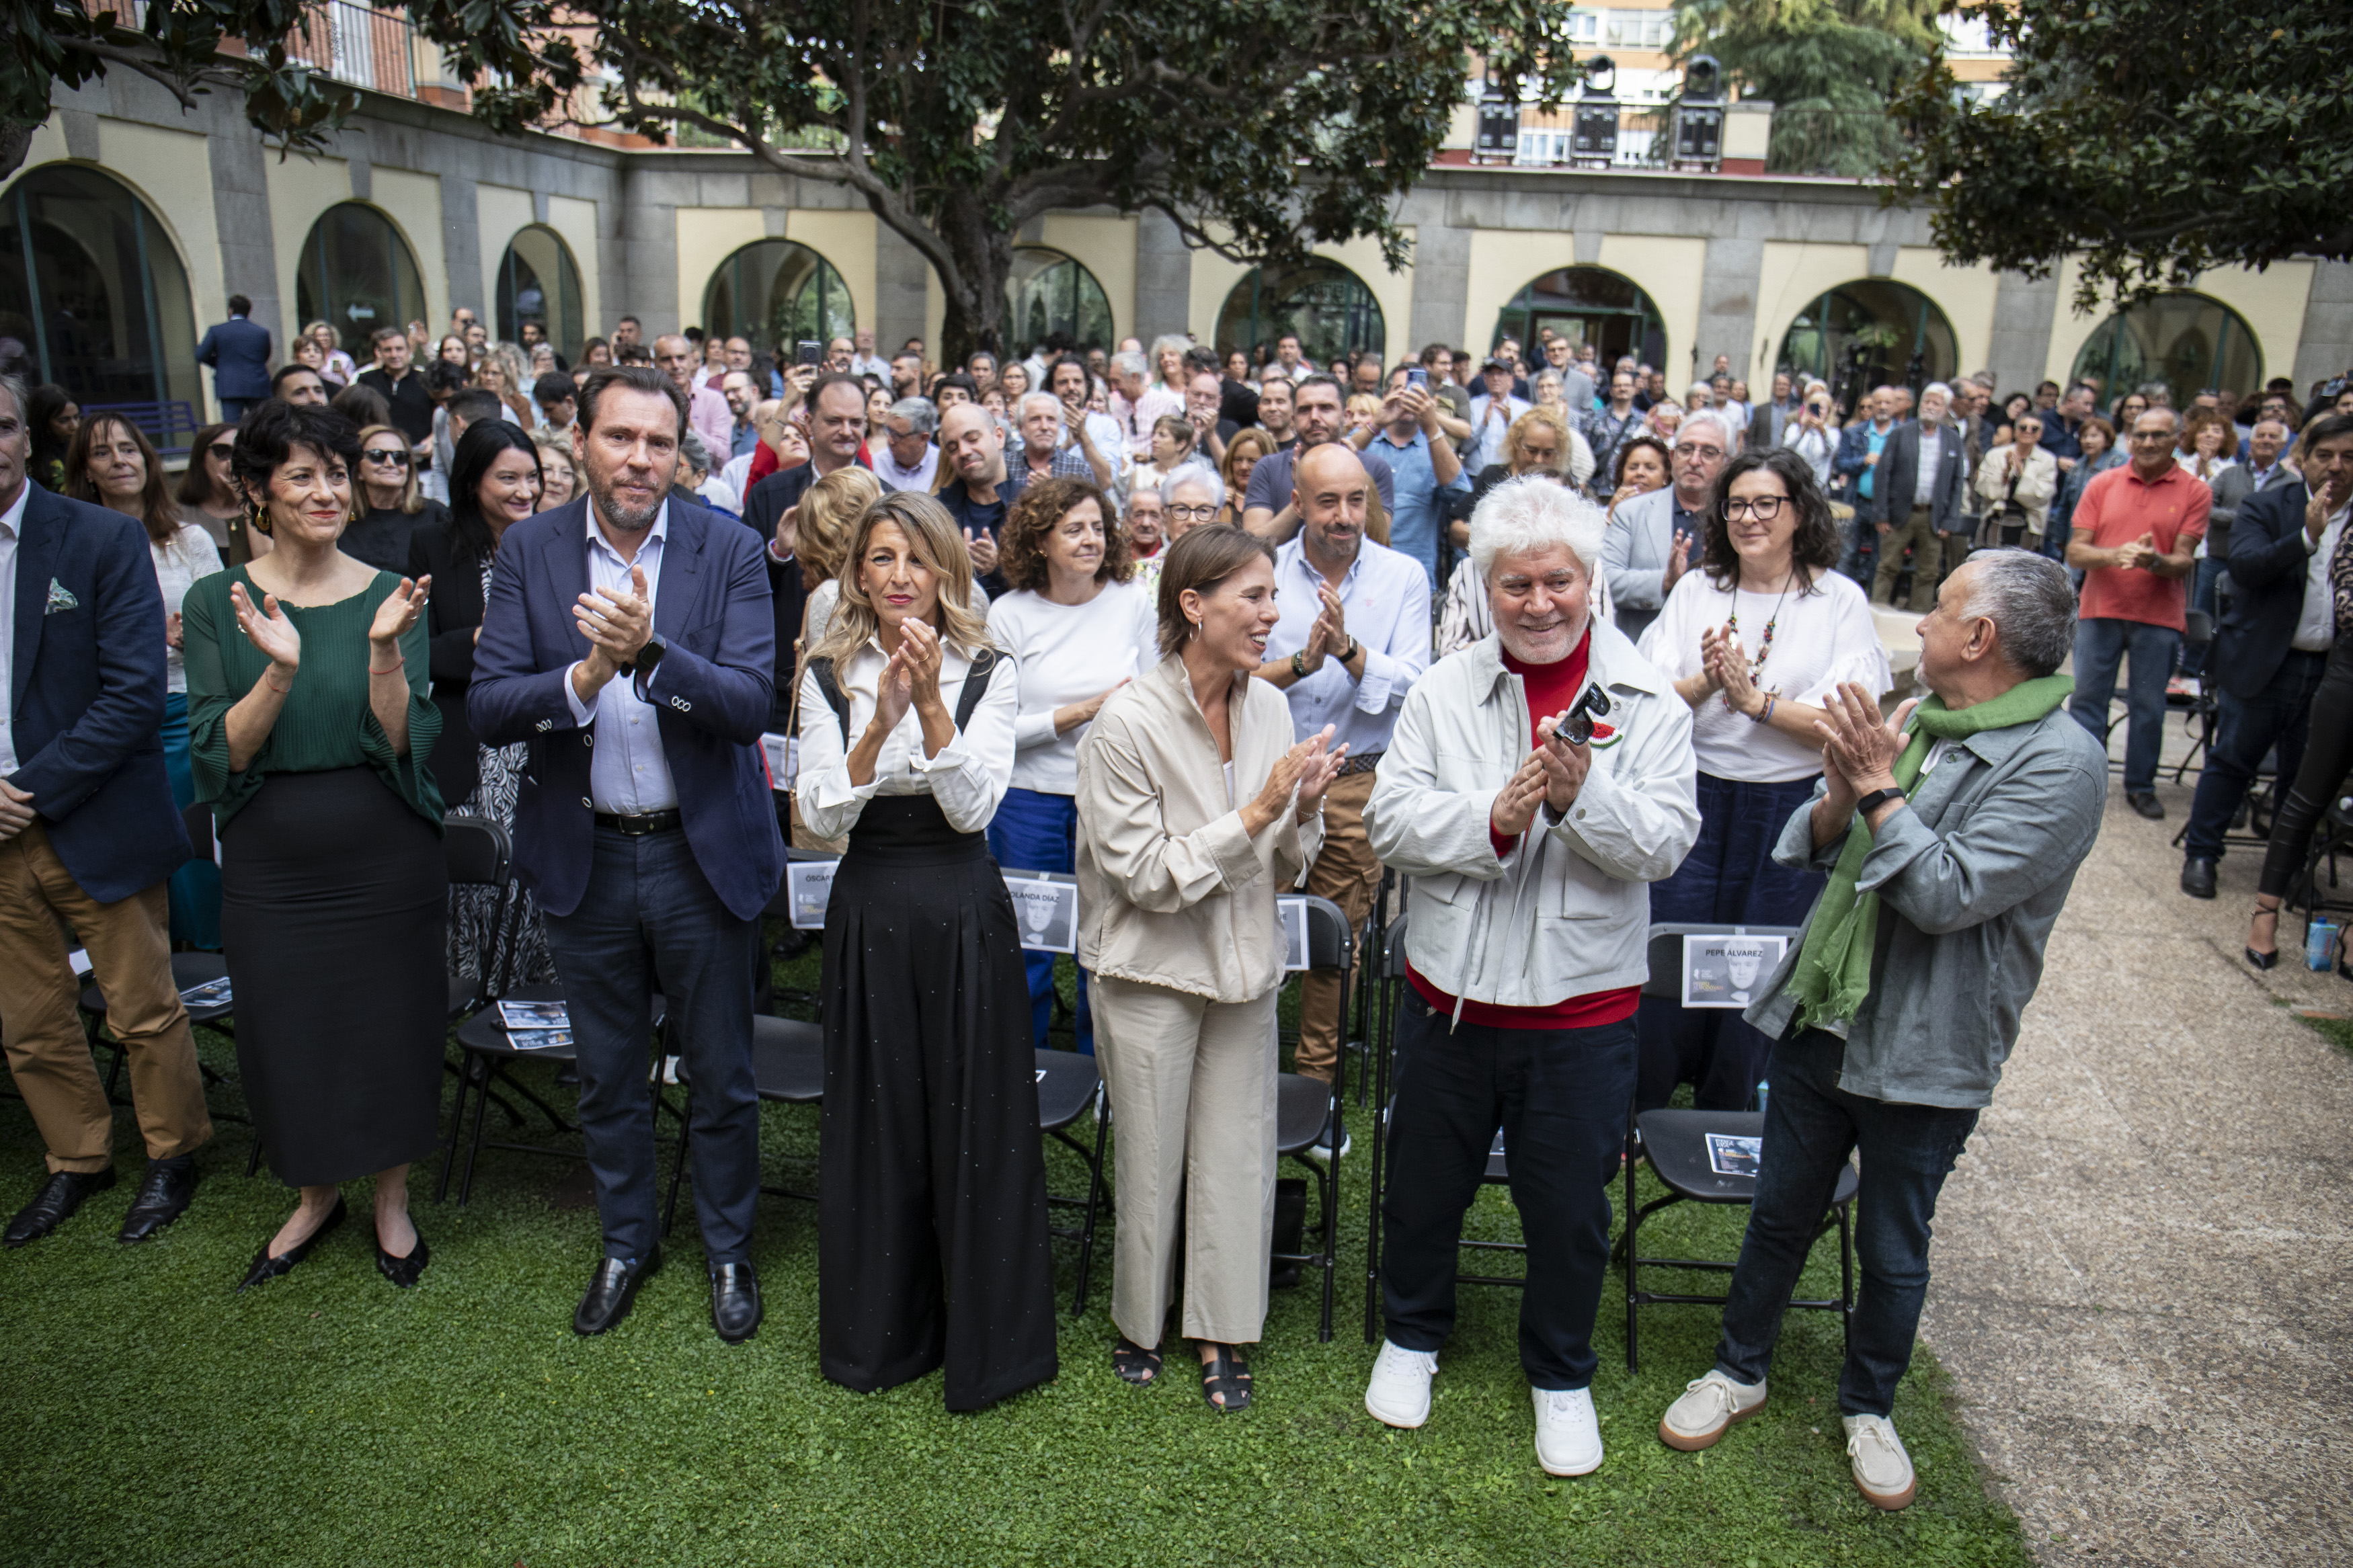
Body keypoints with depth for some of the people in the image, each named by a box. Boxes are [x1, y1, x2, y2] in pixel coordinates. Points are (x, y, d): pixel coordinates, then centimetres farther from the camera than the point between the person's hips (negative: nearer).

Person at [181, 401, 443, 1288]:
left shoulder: (392, 598, -3)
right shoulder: (216, 602, -2)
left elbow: (406, 744, -10)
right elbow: (220, 754, -9)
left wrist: (384, 650, -26)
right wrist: (280, 668, -25)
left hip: (386, 857, -1)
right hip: (272, 865, 1)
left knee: (391, 1030, 10)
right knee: (288, 1038, 13)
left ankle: (392, 1199, 33)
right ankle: (316, 1197, 38)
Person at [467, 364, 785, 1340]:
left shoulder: (729, 552, -8)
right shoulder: (530, 551, -3)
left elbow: (752, 702, -17)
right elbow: (486, 709, -9)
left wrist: (651, 650, -33)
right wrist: (585, 675, -27)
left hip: (702, 853, -2)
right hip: (584, 857, 2)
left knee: (722, 1076, 12)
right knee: (607, 1075, 19)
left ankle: (729, 1250, 34)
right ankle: (625, 1243, 40)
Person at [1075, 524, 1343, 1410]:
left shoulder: (1267, 708, -1)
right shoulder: (1128, 724, -18)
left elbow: (1285, 869, 6)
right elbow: (1147, 875, -19)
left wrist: (1304, 809, -15)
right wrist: (1255, 813, -24)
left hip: (1244, 968, 5)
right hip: (1153, 973, -4)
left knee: (1238, 1156, 10)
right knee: (1151, 1160, 11)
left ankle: (1220, 1335, 29)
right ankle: (1138, 1321, 35)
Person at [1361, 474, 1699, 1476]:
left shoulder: (1647, 702, -4)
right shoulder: (1446, 690, -1)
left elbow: (1665, 843, -13)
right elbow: (1390, 821, -8)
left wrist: (1580, 798, -30)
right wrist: (1493, 818, -23)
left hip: (1582, 1003, -1)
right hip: (1451, 989, 1)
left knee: (1568, 1205, 14)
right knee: (1425, 1180, 19)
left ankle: (1561, 1374, 39)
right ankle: (1412, 1334, 45)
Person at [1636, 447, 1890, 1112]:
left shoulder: (1840, 600, -4)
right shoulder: (1696, 590, 4)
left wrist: (1756, 700, -19)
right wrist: (1705, 683, -20)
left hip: (1792, 808, -1)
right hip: (1695, 799, 2)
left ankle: (1724, 1119, 29)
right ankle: (1640, 1106, 20)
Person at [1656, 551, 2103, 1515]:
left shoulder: (2059, 764, -16)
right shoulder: (1914, 722, 4)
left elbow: (1949, 894, -25)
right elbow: (1810, 851, 6)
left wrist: (1878, 788, -21)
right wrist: (1840, 794, -14)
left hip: (1925, 1054, -5)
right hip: (1818, 1017, 5)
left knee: (1892, 1251, 14)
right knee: (1779, 1216, 18)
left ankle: (1869, 1405, 38)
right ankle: (1740, 1371, 37)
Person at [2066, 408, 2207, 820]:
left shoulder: (2195, 492, 0)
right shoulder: (2103, 485, 3)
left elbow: (2184, 561, -4)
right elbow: (2075, 551, -1)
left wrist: (2155, 561, -25)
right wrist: (2114, 555, -20)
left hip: (2159, 616, -1)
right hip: (2100, 608, 1)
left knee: (2149, 708, 6)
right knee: (2087, 699, 3)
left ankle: (2141, 786, 19)